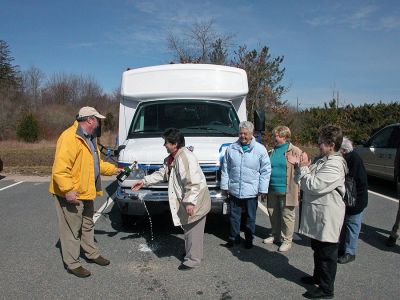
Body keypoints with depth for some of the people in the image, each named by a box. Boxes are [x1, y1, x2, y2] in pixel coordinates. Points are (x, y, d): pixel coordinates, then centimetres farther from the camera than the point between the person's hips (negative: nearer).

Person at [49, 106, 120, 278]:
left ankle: (92, 253, 39)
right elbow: (60, 168, -28)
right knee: (72, 229, 3)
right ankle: (72, 264, 18)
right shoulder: (69, 138, -22)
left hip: (85, 193, 10)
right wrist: (68, 190, -31)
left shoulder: (90, 138, 12)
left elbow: (96, 163, 22)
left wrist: (113, 169, 15)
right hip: (71, 194, -10)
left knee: (87, 225, 22)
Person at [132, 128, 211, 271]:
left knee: (192, 231, 0)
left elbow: (193, 182, -28)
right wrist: (144, 181, 17)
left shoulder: (186, 157, -23)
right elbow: (161, 173, 21)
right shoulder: (171, 158, 10)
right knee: (189, 229, 20)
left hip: (196, 202, -10)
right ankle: (191, 255, 36)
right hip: (185, 201, 10)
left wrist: (190, 202, -28)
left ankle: (192, 260, 13)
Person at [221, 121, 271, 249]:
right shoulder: (231, 148, 2)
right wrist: (225, 185, 3)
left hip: (251, 192, -1)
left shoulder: (260, 149, -4)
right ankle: (234, 237, 29)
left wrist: (263, 189, -6)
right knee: (234, 216, 13)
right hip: (234, 190, 2)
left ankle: (249, 239, 28)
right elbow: (225, 169, 6)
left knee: (250, 217, 11)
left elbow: (266, 171, -3)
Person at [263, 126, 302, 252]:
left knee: (287, 216, 4)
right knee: (273, 213, 16)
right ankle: (275, 236, 34)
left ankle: (287, 240, 17)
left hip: (286, 190, -6)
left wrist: (299, 190, -16)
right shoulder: (273, 151, 10)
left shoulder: (295, 151, -8)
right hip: (272, 190, 6)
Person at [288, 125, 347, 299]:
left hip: (327, 217, -10)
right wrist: (298, 165, -3)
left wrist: (303, 167, -16)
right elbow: (305, 180, 13)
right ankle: (318, 277, 42)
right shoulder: (324, 161, 10)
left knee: (327, 253, 4)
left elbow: (313, 186, -27)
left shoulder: (334, 166, -23)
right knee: (317, 249, 24)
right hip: (317, 214, 10)